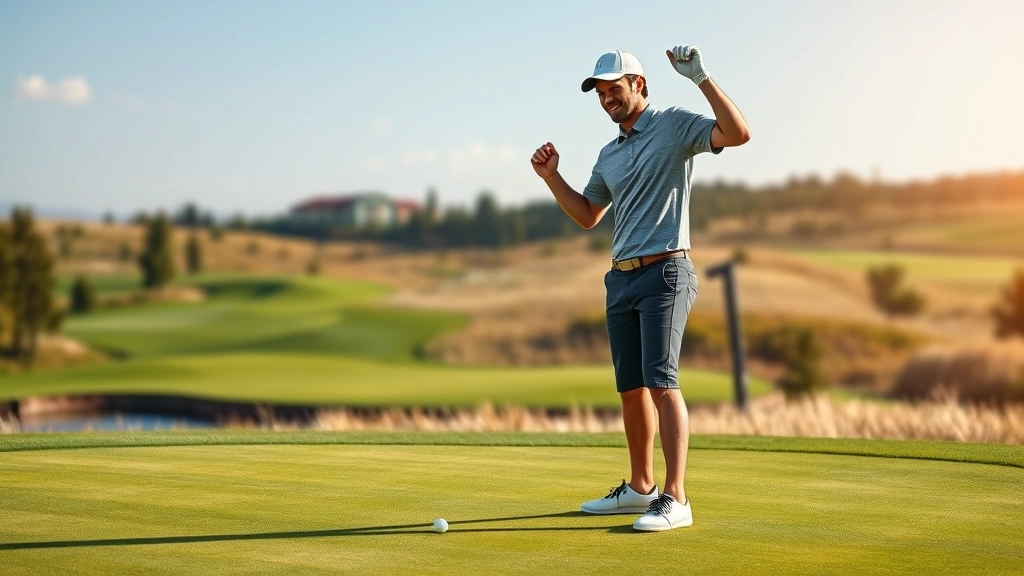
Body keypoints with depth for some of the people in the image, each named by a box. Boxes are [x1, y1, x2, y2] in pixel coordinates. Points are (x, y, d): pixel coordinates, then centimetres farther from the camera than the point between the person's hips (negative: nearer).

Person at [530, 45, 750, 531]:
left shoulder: (674, 125, -2)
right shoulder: (609, 154, 20)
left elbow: (737, 133, -17)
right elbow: (587, 216, 27)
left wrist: (700, 77, -22)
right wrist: (551, 177, 14)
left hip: (664, 272, -8)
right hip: (621, 277, 8)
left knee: (661, 382, -16)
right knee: (630, 387, 10)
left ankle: (675, 499, -18)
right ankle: (639, 488, 22)